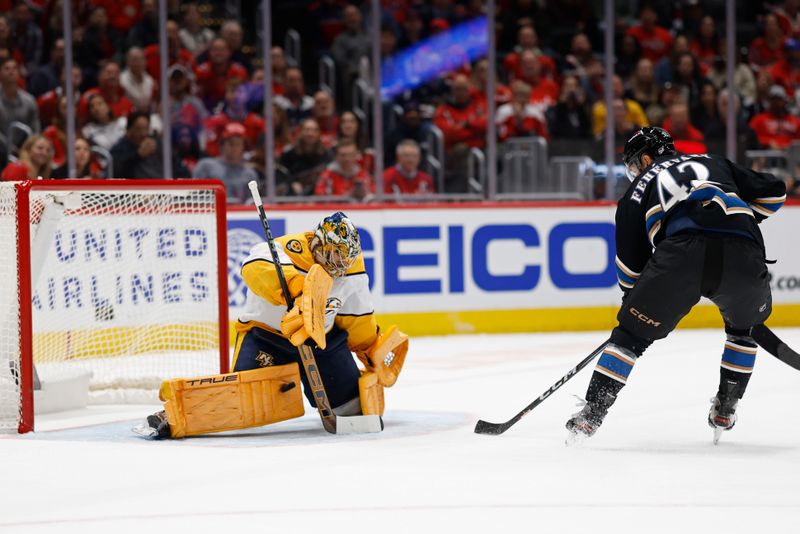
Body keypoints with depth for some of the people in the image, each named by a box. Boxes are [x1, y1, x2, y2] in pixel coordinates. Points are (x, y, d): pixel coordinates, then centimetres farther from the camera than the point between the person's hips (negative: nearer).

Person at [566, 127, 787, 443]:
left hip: (682, 252, -2)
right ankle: (726, 408, 29)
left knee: (633, 332, 13)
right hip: (743, 254, 2)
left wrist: (632, 301, 43)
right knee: (743, 325, 33)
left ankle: (592, 412, 4)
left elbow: (630, 261, 28)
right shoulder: (714, 164, 36)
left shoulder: (639, 188, 30)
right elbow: (774, 192, 32)